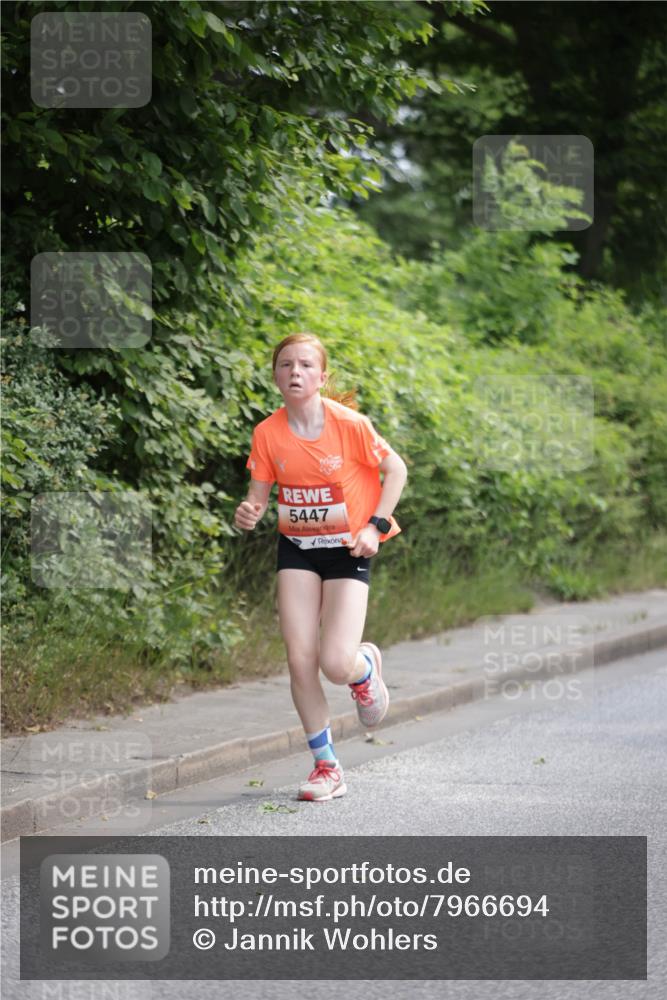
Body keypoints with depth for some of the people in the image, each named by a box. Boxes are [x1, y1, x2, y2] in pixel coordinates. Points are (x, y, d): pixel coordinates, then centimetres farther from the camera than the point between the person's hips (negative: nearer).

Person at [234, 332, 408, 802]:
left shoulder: (350, 424, -17)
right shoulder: (268, 433, -8)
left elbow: (396, 469, -3)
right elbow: (259, 494, 0)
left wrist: (376, 525, -10)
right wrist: (248, 514, -23)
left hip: (348, 549, -3)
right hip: (297, 548, 3)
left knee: (336, 664, -15)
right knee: (300, 661, -6)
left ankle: (365, 667, 26)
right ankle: (327, 767, 9)